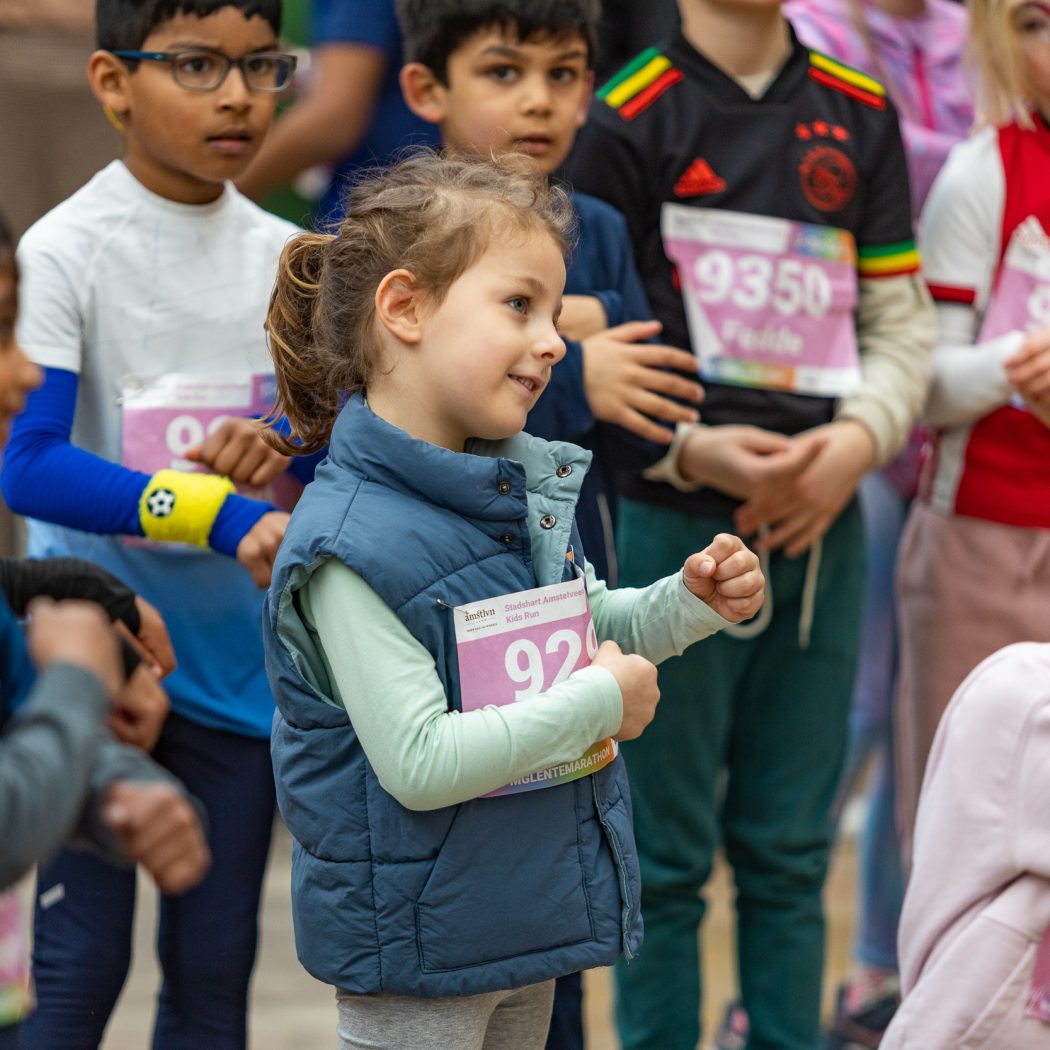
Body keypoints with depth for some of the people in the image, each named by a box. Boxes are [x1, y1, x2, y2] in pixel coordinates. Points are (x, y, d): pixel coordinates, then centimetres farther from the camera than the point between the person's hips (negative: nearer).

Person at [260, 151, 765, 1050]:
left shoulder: (526, 480, 3)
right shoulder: (349, 545, -23)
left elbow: (592, 628, 21)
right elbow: (420, 764, -27)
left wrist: (692, 603, 2)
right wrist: (601, 702, -21)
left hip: (530, 903, 8)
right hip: (416, 943, -8)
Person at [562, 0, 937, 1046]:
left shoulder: (859, 114, 10)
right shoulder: (628, 116, -4)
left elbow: (899, 321, 11)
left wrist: (858, 439, -7)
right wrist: (686, 449, -19)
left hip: (820, 526, 4)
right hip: (672, 524, -4)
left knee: (789, 850, 11)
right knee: (667, 856, 3)